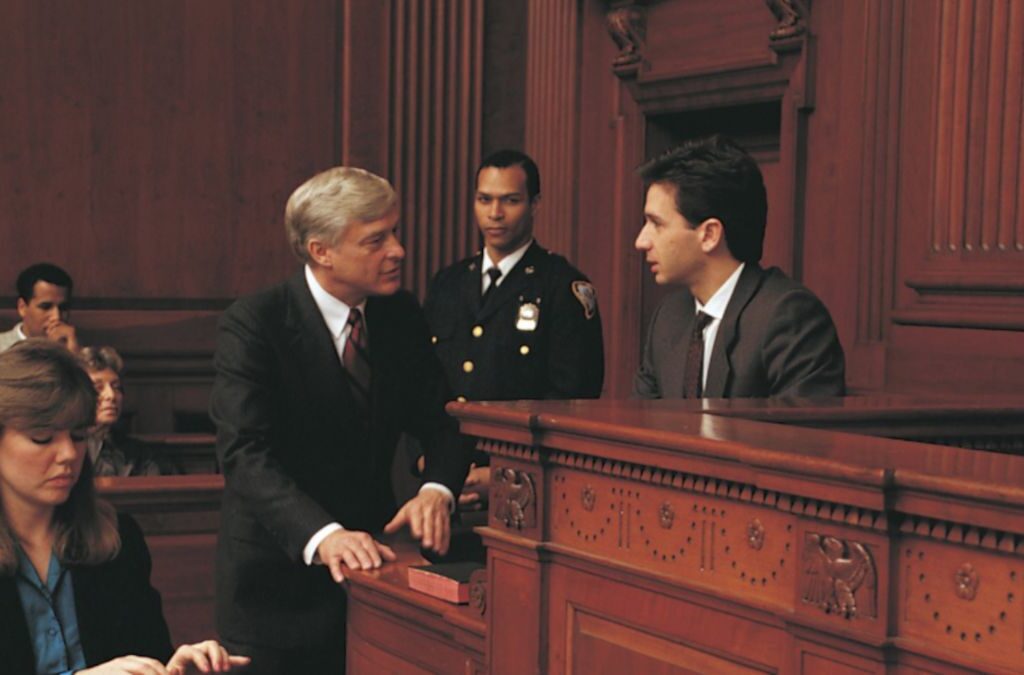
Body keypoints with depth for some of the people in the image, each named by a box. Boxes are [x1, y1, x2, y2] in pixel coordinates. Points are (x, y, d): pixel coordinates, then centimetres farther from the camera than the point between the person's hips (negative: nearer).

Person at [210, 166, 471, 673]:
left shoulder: (401, 317, 2)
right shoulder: (252, 325, -16)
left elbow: (440, 422, 3)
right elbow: (246, 454, -27)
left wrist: (437, 489, -20)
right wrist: (322, 535, -42)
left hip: (371, 563, 5)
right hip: (282, 583, -5)